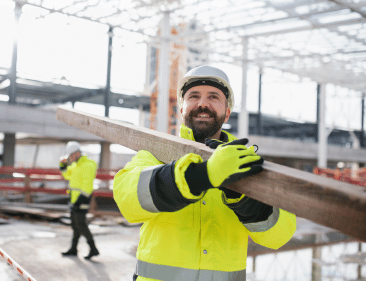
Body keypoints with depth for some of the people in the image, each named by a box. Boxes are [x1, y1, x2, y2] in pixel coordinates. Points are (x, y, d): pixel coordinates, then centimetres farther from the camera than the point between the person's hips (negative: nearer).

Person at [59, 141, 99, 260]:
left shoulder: (87, 165, -17)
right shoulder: (76, 164, 14)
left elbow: (87, 184, -22)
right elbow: (68, 175, 28)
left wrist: (81, 199, -25)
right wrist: (63, 165, 12)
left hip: (82, 197, -10)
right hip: (75, 198, 10)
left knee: (81, 224, -10)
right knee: (74, 223, 15)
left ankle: (93, 249, -3)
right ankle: (73, 249, 25)